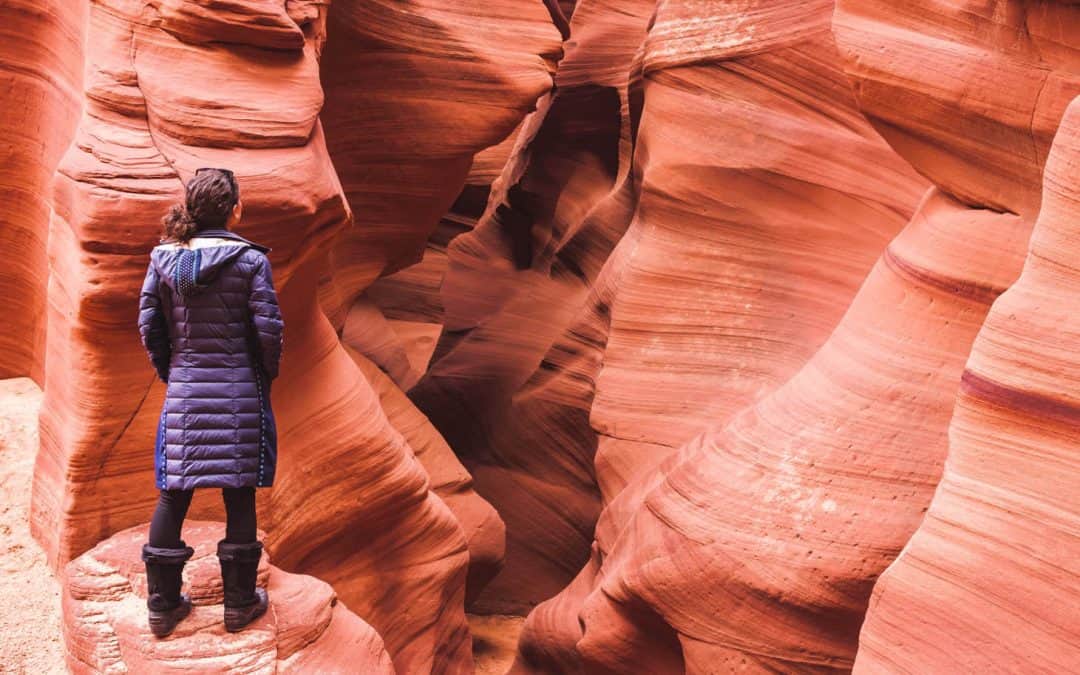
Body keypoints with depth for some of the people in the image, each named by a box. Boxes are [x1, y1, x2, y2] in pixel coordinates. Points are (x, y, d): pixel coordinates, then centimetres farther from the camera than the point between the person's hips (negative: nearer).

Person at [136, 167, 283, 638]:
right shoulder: (249, 259, -9)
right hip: (238, 392, -3)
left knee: (173, 493, 10)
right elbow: (268, 329, -10)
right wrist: (266, 377, 7)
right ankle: (240, 603, 15)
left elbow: (149, 326, 3)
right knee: (239, 493, 7)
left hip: (183, 390, 3)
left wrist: (170, 374, 16)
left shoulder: (164, 258, 2)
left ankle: (163, 604, 17)